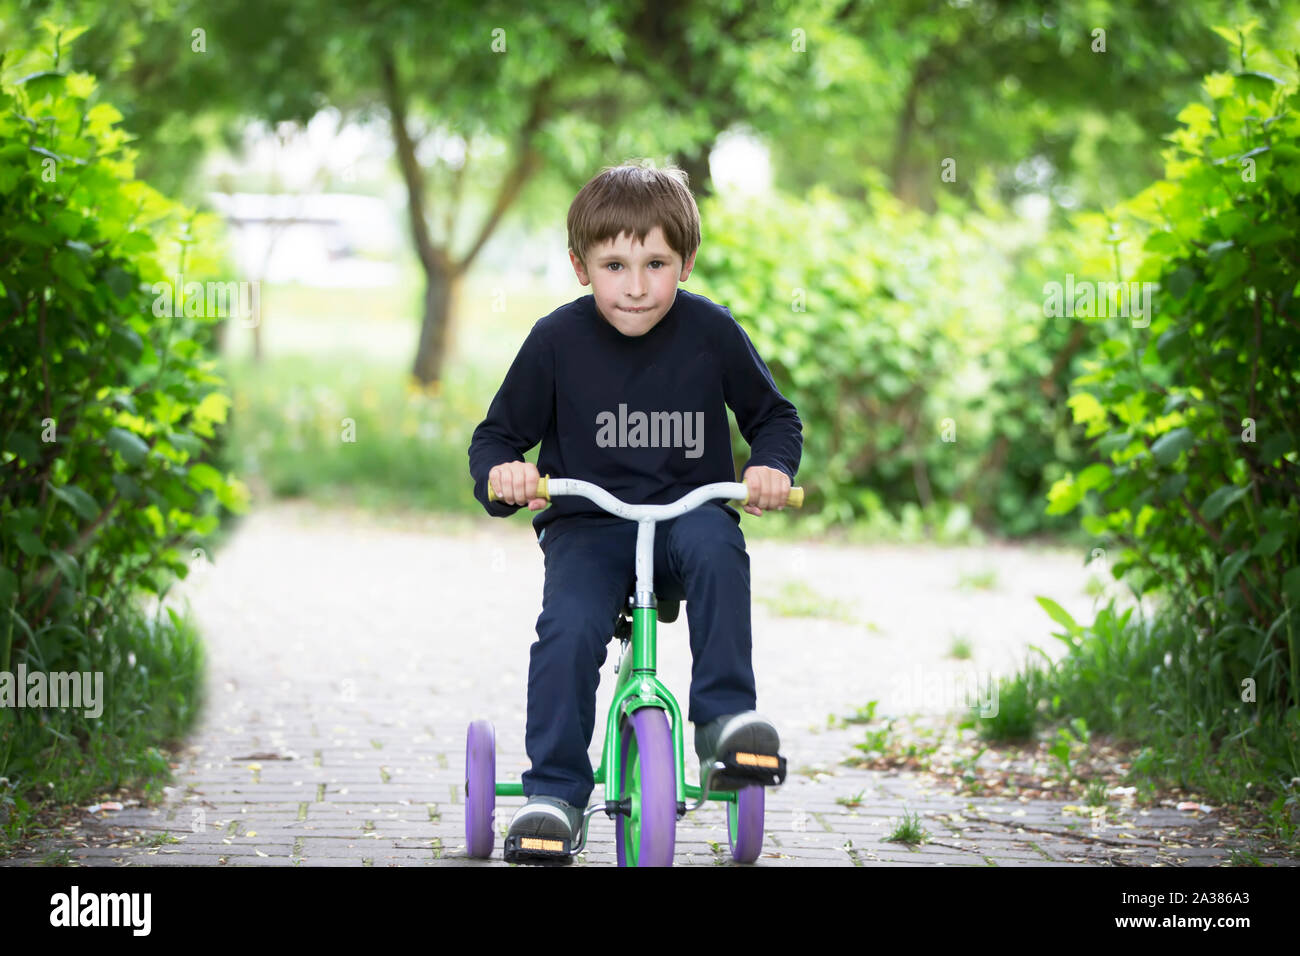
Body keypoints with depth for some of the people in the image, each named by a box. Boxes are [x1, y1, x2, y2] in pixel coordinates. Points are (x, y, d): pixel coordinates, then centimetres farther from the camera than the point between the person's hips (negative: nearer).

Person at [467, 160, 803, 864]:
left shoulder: (710, 331, -3)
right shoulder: (557, 340, -5)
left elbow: (774, 415, 10)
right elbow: (497, 433, 4)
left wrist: (773, 465, -12)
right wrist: (501, 473, -19)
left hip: (688, 510, 0)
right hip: (587, 524, 0)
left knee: (717, 550, -34)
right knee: (567, 632, -26)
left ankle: (724, 717, -24)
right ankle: (554, 794, -15)